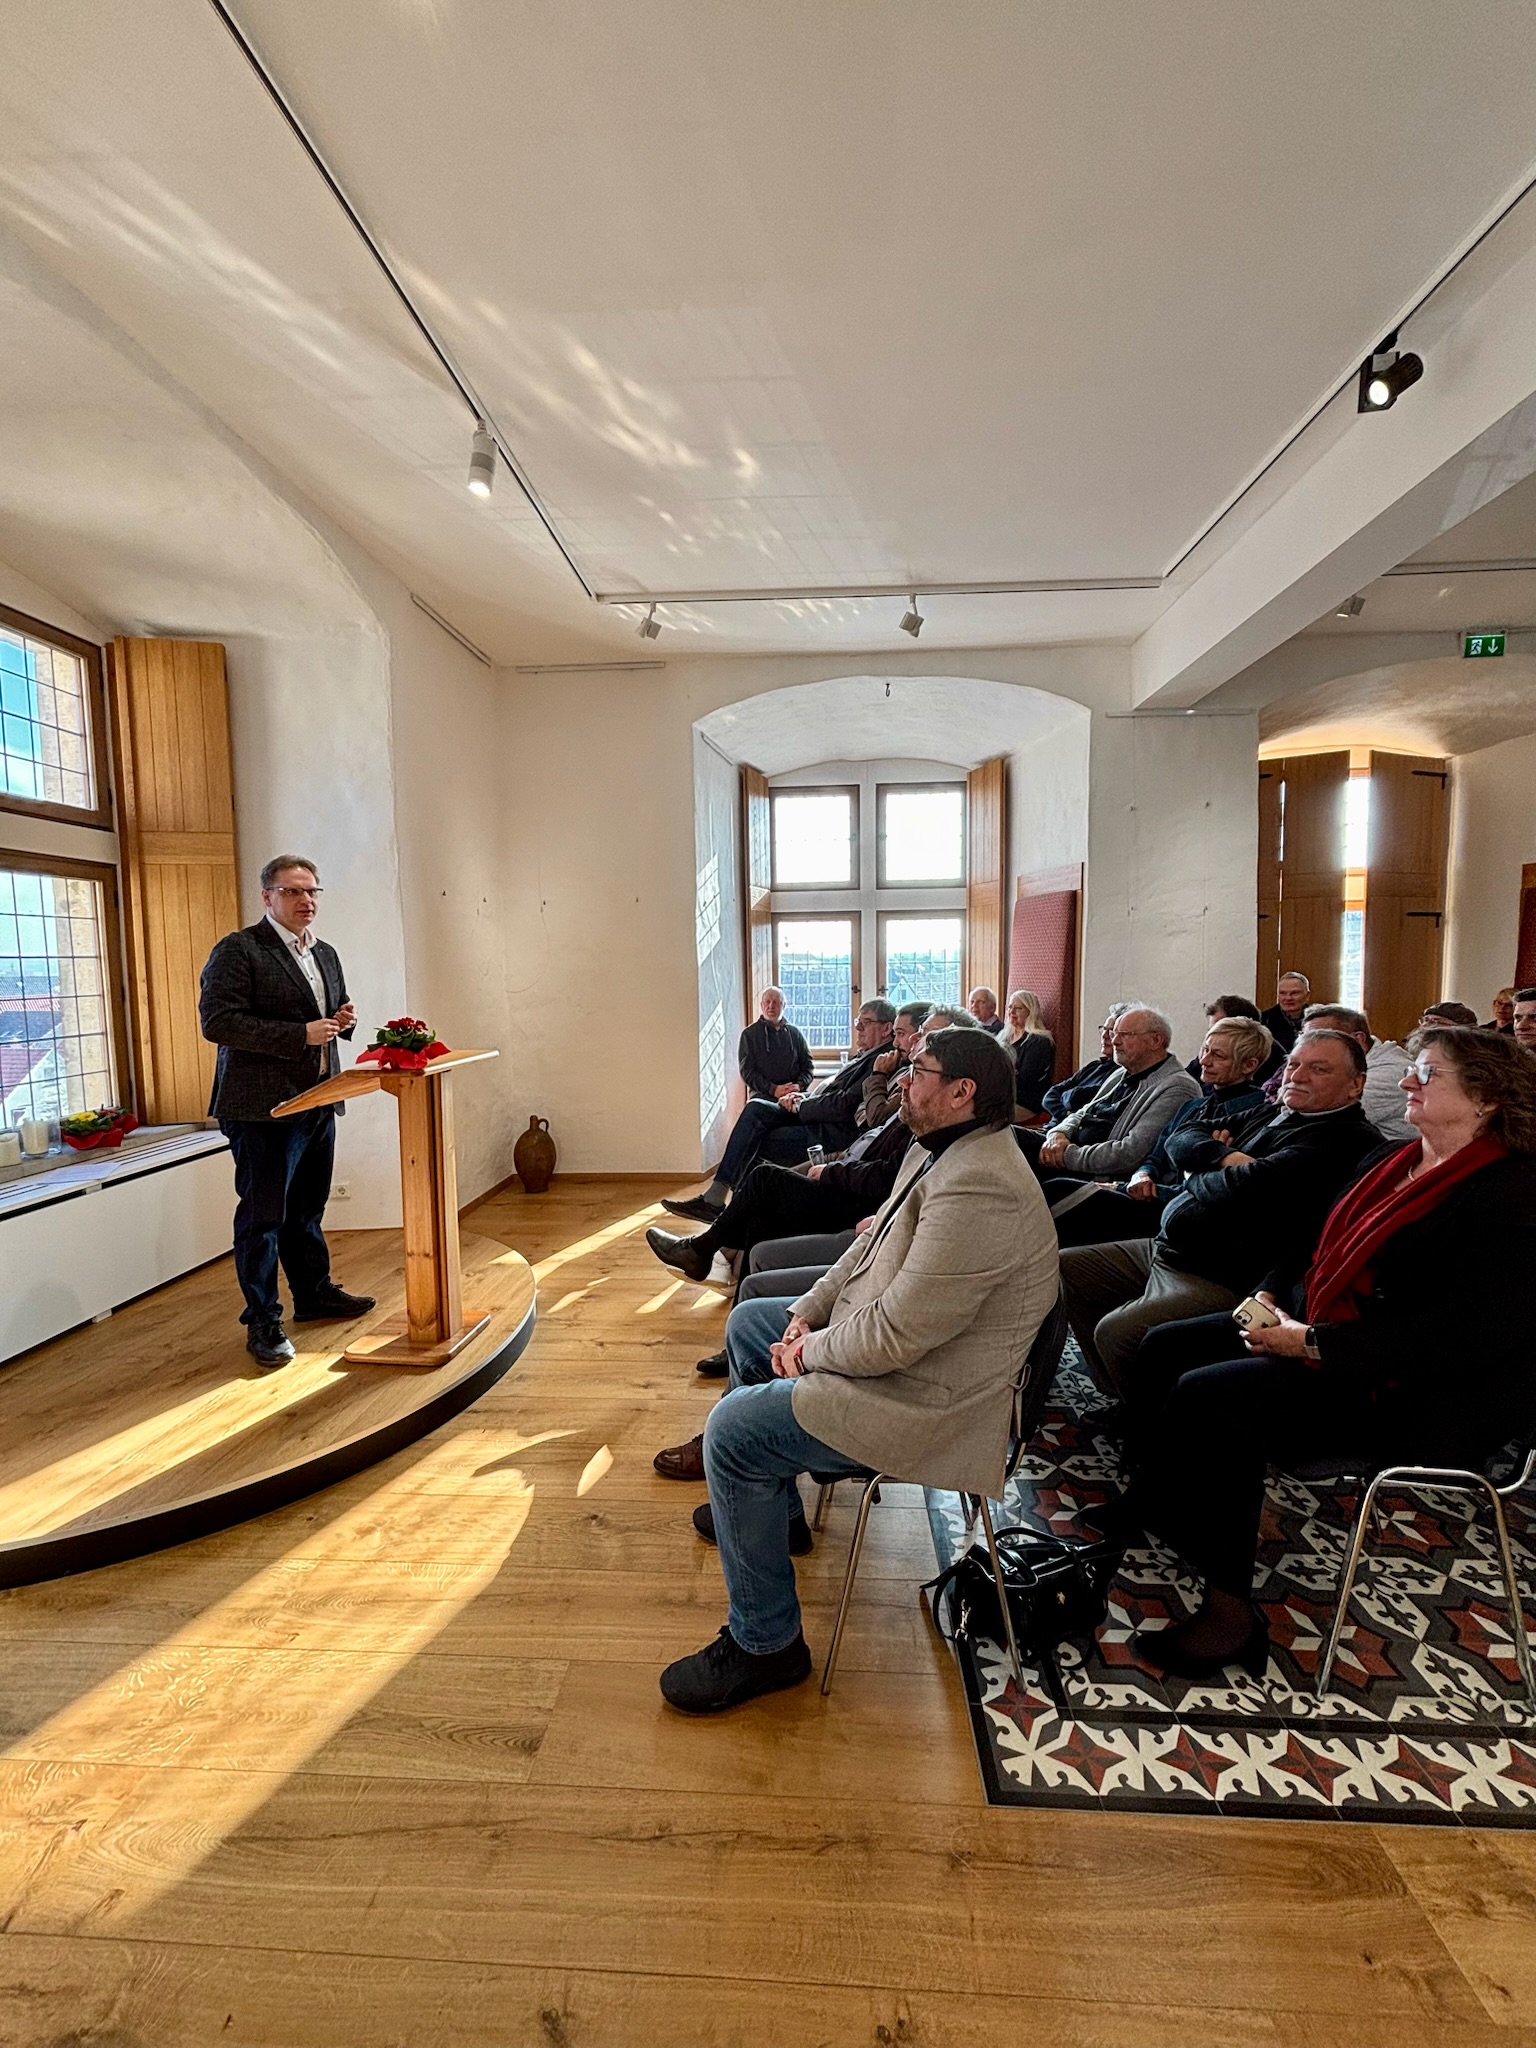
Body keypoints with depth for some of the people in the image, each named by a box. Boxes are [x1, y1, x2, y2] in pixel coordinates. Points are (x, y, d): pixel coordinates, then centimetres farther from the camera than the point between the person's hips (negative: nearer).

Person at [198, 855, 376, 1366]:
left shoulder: (326, 954, 16)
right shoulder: (237, 950, -8)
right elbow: (217, 1021, -17)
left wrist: (343, 1020, 2)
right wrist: (301, 1034, -22)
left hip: (318, 1102, 7)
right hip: (264, 1107, -7)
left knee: (307, 1210, 19)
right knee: (262, 1217, 1)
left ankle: (315, 1294, 33)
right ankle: (263, 1323, 12)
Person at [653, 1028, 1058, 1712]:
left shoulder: (977, 1191, -31)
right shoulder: (936, 1151, 3)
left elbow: (896, 1336, -31)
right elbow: (869, 1246, 11)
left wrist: (810, 1351, -14)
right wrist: (806, 1315, -1)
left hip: (924, 1396, -11)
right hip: (884, 1337, 11)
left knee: (732, 1429, -15)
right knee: (747, 1321, 20)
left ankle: (765, 1644, 6)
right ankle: (774, 1506, 37)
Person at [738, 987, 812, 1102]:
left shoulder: (794, 1033, 17)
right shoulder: (749, 1034, 8)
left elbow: (807, 1065, 16)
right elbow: (747, 1070, 0)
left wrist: (799, 1085, -5)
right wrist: (773, 1089, -13)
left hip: (794, 1092, 2)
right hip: (763, 1094, -2)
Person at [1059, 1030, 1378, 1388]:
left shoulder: (1347, 1140, -12)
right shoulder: (1267, 1115, 17)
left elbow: (1246, 1187, -25)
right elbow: (1179, 1141, 12)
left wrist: (1197, 1176, -2)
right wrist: (1224, 1158, -10)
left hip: (1222, 1278, -10)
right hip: (1164, 1248, 10)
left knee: (1115, 1331, -29)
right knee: (1066, 1268, 11)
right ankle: (1117, 1390, 17)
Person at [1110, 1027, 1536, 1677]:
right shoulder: (1393, 1162, 11)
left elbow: (1464, 1336, -25)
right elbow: (1329, 1255, 19)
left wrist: (1311, 1344, -25)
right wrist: (1272, 1295, 0)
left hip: (1412, 1394, -10)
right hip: (1319, 1332, 10)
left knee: (1209, 1396, -25)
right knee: (1167, 1348, -1)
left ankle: (1227, 1611, -11)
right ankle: (1145, 1522, 4)